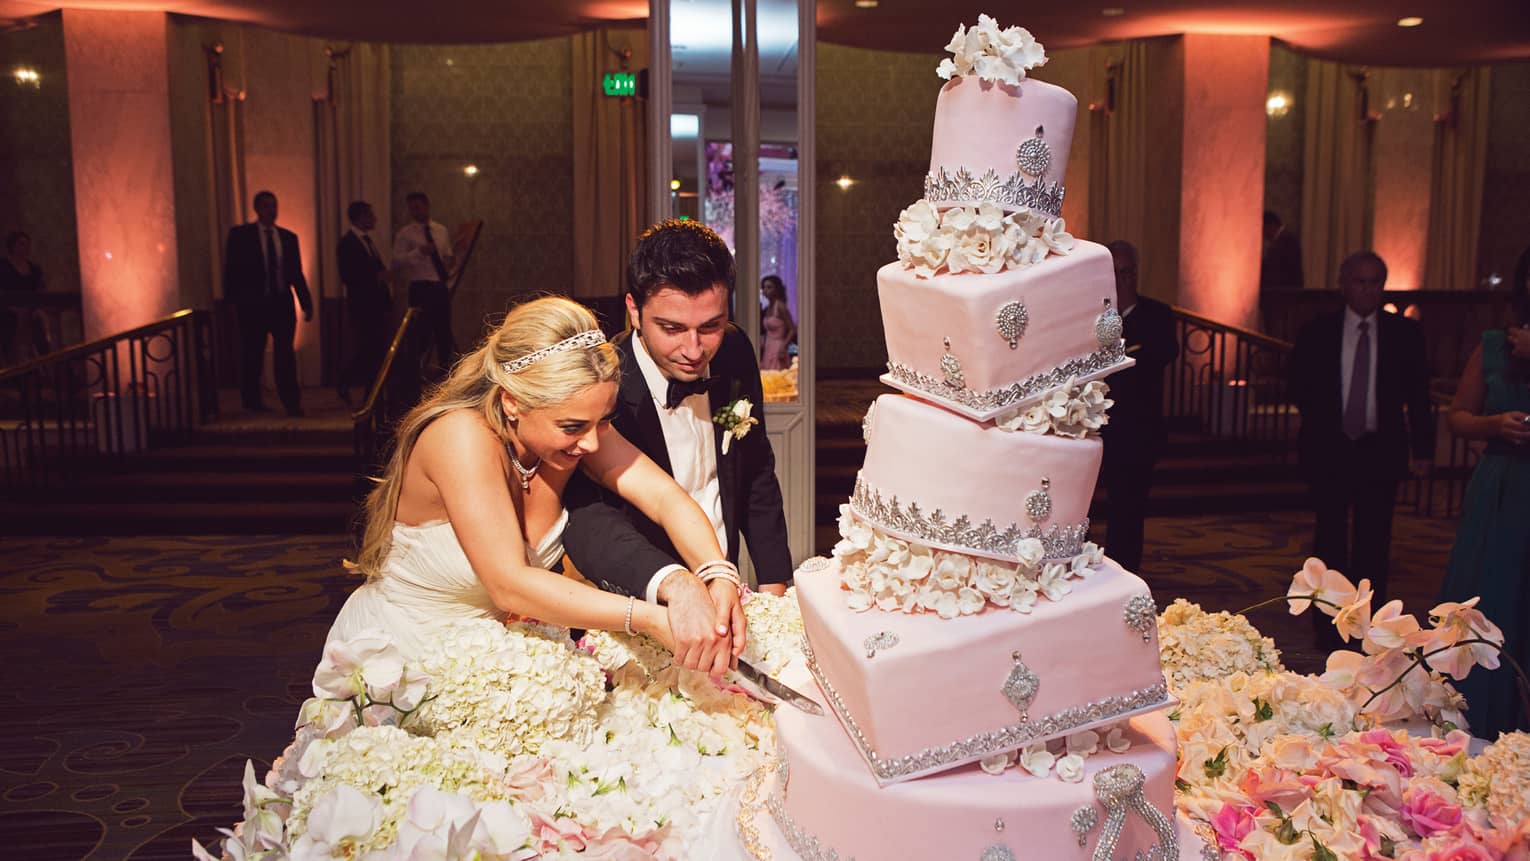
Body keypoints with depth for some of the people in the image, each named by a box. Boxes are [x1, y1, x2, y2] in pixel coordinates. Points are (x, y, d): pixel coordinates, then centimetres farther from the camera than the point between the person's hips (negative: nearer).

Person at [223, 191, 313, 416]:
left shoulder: (288, 237, 11)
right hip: (253, 304, -2)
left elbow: (297, 273, 12)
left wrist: (306, 303, 7)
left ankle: (292, 402, -2)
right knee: (252, 354, 8)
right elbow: (231, 270, 0)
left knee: (285, 353, -3)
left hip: (282, 303, 2)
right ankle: (252, 401, 21)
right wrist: (232, 301, -7)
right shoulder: (240, 235, 2)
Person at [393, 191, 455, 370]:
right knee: (422, 330, -4)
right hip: (420, 287, -5)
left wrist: (449, 270, 6)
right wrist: (419, 251, -23)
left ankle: (445, 366, 21)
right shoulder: (405, 233, -2)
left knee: (444, 328, 10)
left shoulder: (441, 230, 13)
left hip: (441, 286, 5)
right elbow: (396, 261, -11)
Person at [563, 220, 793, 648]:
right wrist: (675, 582, -51)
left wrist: (773, 580, 8)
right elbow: (587, 520, -34)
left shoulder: (734, 354, -3)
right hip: (642, 606, -3)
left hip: (721, 587, 3)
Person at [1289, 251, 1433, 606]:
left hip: (1380, 452, 0)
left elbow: (1418, 396, 3)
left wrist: (1423, 448, 0)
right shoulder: (1317, 332, 1)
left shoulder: (1405, 333, 1)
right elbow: (1300, 389, 6)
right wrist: (1323, 421, -5)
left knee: (1374, 539, 3)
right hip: (1329, 451, 0)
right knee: (1330, 537, 9)